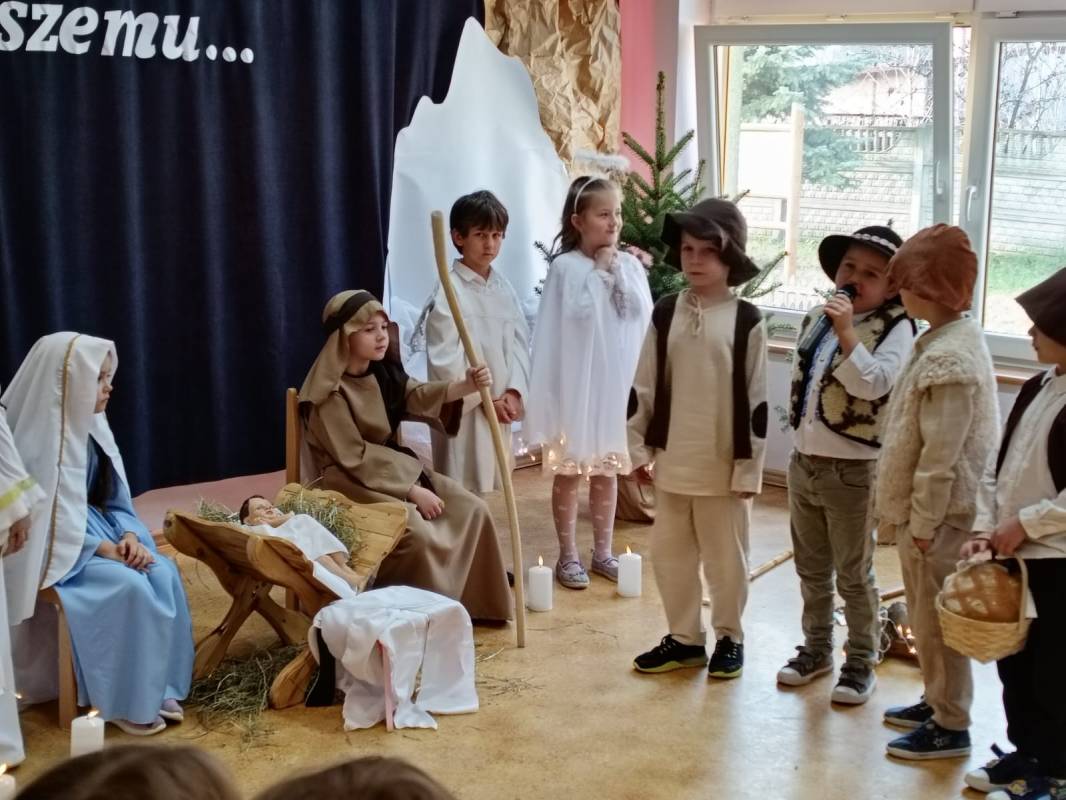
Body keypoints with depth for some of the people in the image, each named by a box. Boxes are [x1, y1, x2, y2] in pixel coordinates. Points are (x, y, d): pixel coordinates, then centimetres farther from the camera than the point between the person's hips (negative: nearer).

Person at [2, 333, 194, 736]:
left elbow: (113, 499, 10)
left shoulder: (90, 425, 6)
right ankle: (127, 700, -14)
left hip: (101, 536, 7)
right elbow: (43, 515, -20)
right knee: (130, 587, -29)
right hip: (59, 549, -7)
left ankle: (160, 687, -9)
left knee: (164, 574, -18)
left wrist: (128, 536, -10)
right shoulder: (40, 435, -18)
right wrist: (104, 548, -21)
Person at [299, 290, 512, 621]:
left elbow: (419, 396, -10)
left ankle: (470, 603, 8)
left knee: (472, 510, -4)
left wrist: (466, 386, -29)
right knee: (417, 532, -30)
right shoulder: (329, 390, -18)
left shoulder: (384, 373, 4)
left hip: (395, 467, 8)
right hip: (350, 480, -8)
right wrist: (412, 490, -21)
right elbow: (354, 457, -20)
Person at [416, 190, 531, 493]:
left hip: (501, 405, 6)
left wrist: (514, 392, -7)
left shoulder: (504, 288, 8)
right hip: (462, 407, -6)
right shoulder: (449, 290, -12)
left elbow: (520, 342, 8)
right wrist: (485, 399, -13)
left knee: (487, 483, 14)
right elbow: (445, 358, -15)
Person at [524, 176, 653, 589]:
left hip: (619, 383, 5)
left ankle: (602, 552, 25)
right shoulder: (565, 267, -11)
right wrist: (598, 272, -13)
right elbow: (576, 315, -19)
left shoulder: (630, 265, 5)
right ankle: (568, 556, 16)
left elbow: (641, 313, -6)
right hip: (577, 384, -5)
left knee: (608, 470, 14)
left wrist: (616, 269, -9)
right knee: (570, 471, 5)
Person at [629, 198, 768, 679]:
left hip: (724, 465, -3)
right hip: (672, 461, 4)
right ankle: (684, 638, 27)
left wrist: (750, 467, -7)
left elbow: (756, 400, -6)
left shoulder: (747, 321, -8)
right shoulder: (665, 314, 1)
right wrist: (640, 448, 3)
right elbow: (644, 388, 5)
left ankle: (729, 638, 27)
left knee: (725, 558, 9)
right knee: (670, 554, 12)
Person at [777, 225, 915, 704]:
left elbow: (874, 385, -28)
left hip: (853, 468, -7)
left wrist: (847, 332, -33)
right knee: (811, 567, 18)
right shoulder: (817, 318, 8)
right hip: (804, 460, 7)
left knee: (854, 574, 4)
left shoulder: (895, 328, -12)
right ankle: (816, 648, 33)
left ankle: (861, 661, 18)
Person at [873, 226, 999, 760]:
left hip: (938, 516, -10)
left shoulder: (947, 360, -25)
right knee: (926, 617, 22)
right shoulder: (956, 337, 8)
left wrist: (922, 523, -17)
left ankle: (950, 727, 16)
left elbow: (940, 456, -24)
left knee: (935, 621, 3)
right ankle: (938, 702, 37)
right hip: (926, 512, 10)